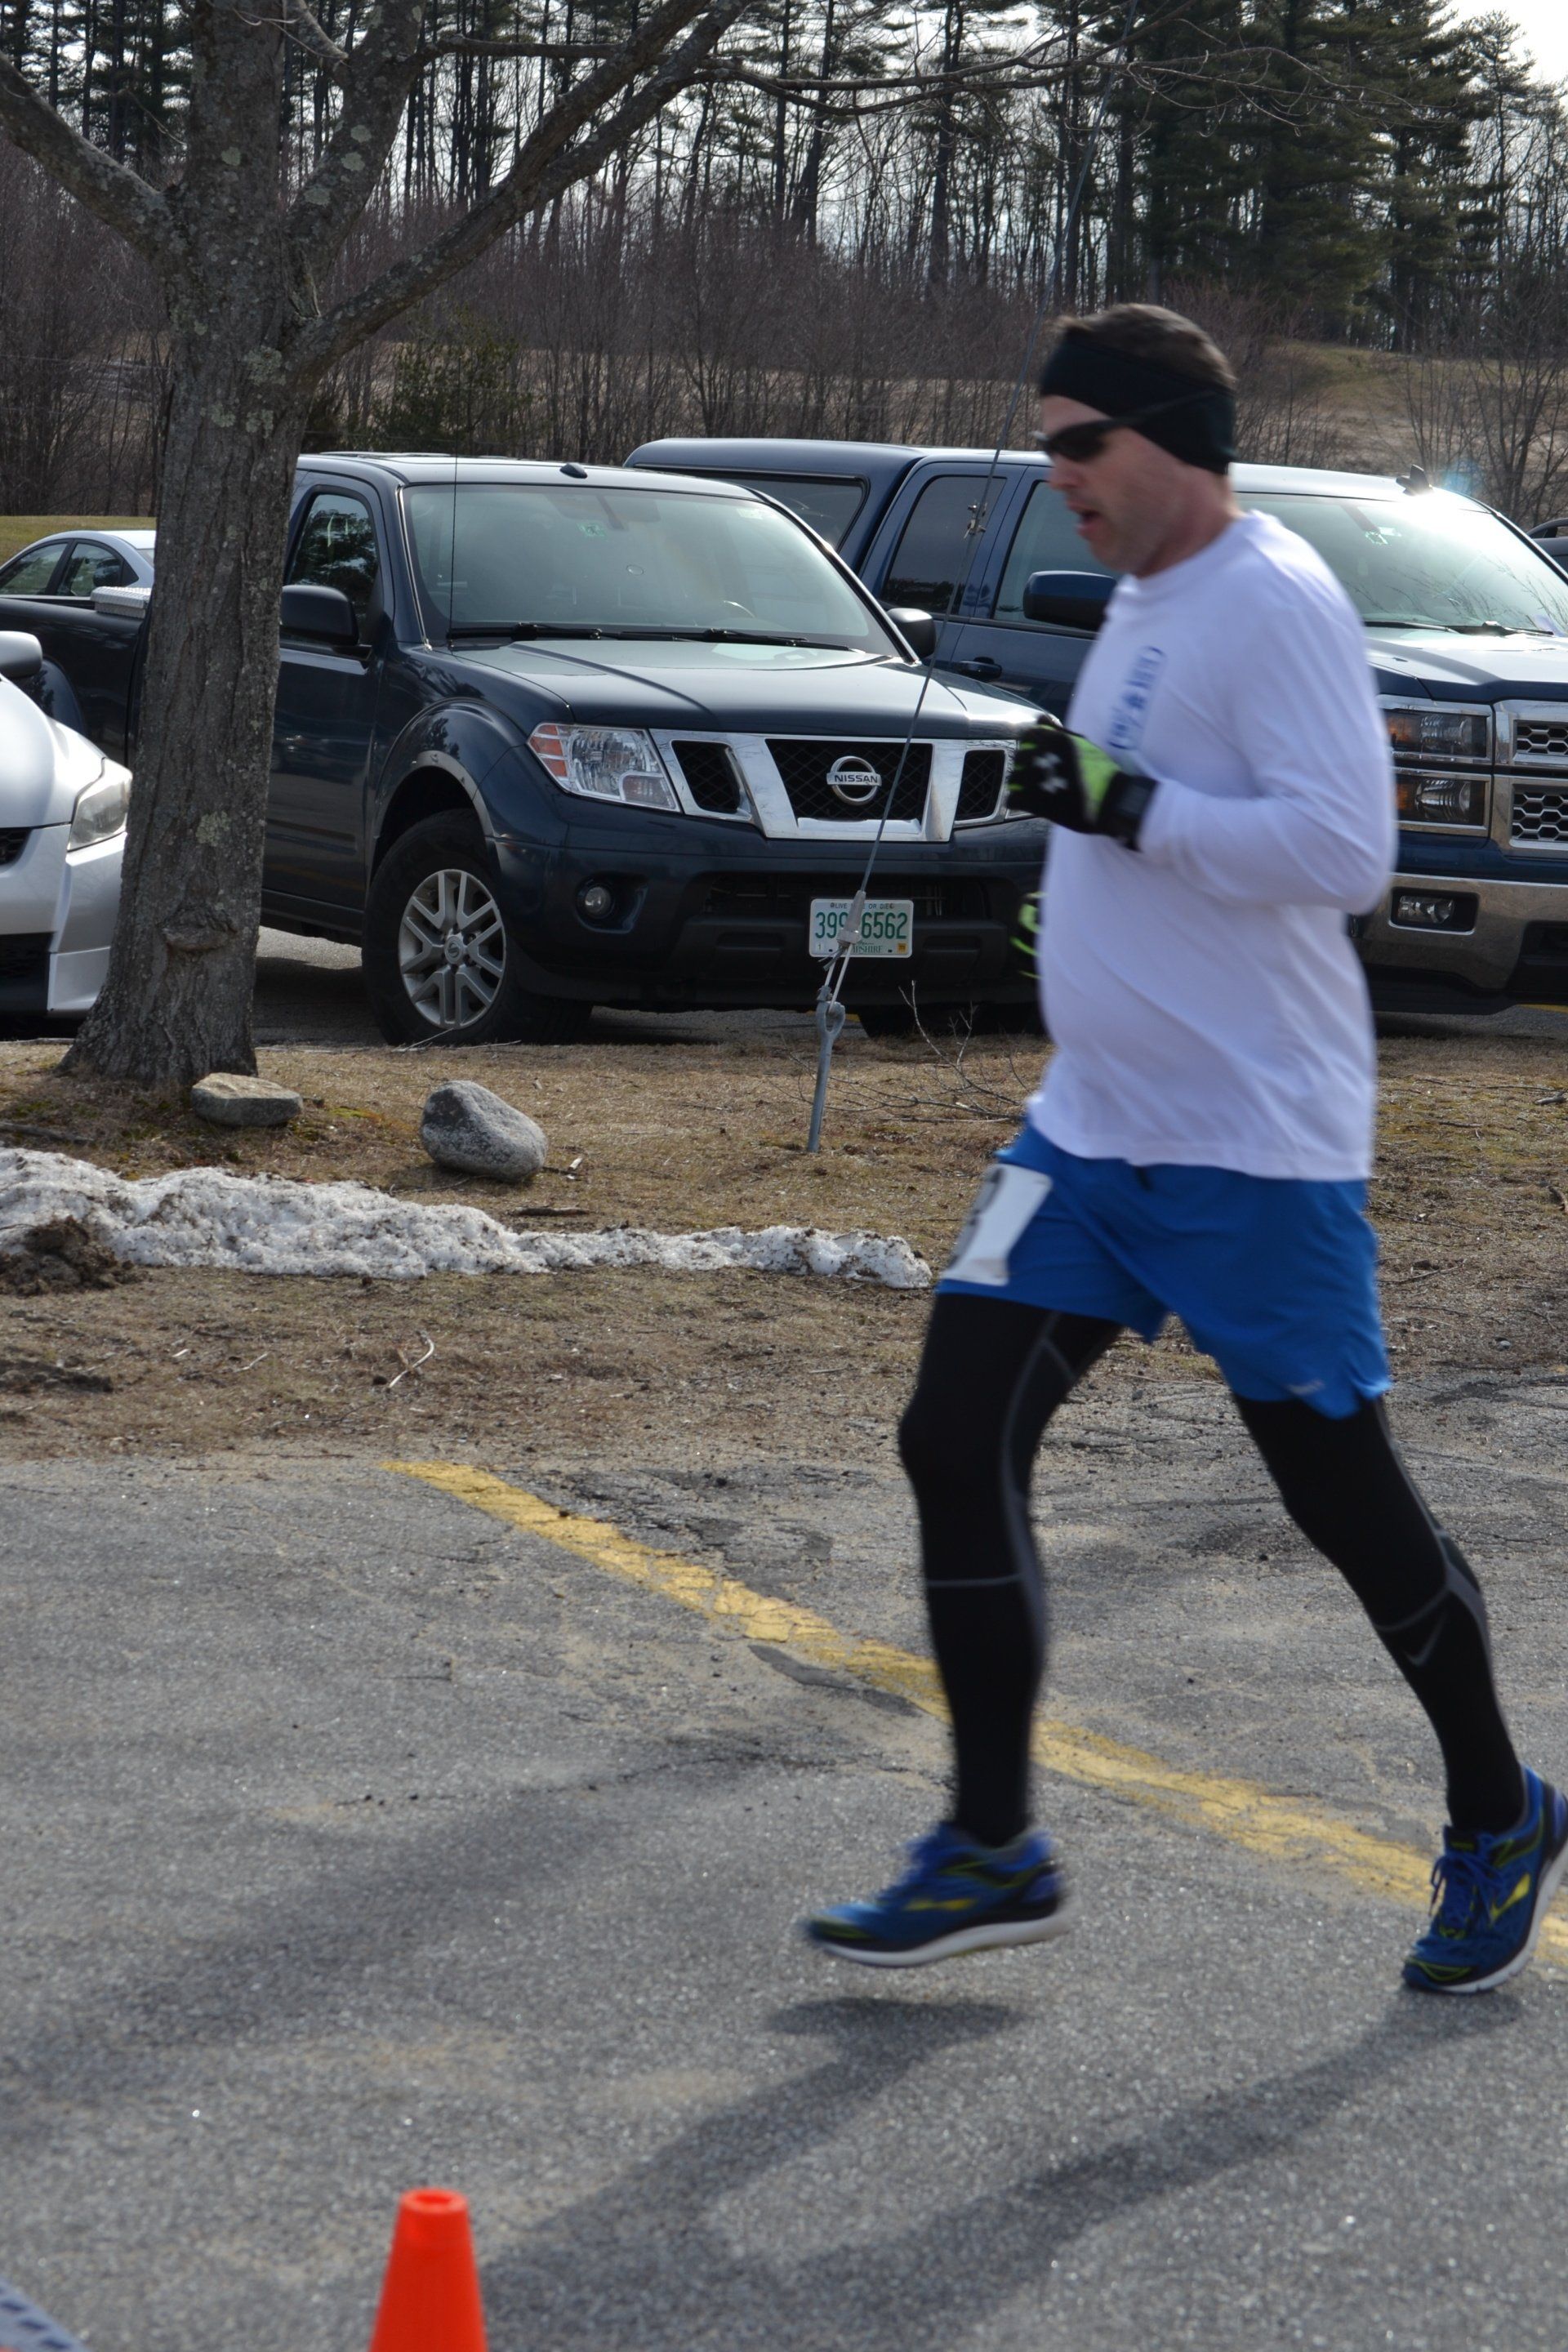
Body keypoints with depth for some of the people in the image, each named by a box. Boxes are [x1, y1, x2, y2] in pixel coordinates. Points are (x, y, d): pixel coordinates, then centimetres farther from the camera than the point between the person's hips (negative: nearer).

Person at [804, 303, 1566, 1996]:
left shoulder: (1272, 601, -15)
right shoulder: (1143, 601, 14)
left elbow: (1345, 850, -23)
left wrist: (1125, 803, -24)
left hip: (1256, 1146, -9)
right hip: (1090, 1129, 9)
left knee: (1343, 1493, 3)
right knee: (957, 1444, 0)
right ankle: (991, 1853, 8)